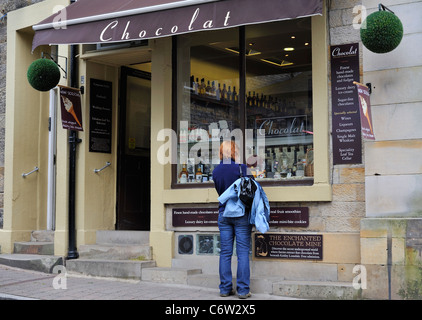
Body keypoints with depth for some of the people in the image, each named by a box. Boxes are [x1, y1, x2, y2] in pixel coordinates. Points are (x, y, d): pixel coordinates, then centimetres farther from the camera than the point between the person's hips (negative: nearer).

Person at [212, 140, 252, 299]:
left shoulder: (216, 171, 7)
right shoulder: (241, 168, -9)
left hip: (224, 213, 5)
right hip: (241, 214, -4)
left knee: (225, 252, 7)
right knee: (243, 252, 0)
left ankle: (225, 288, 11)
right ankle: (243, 290, 1)